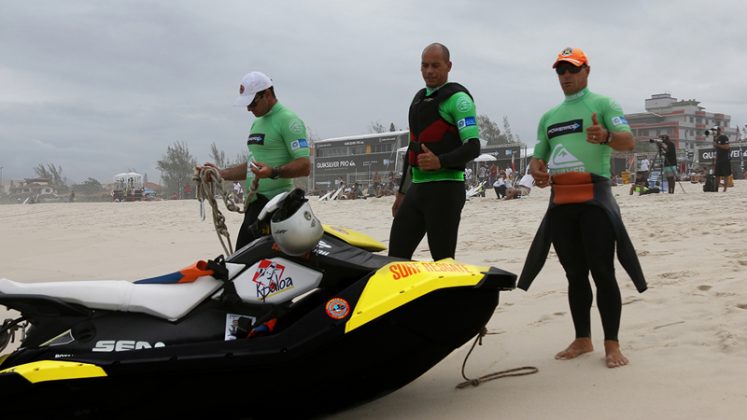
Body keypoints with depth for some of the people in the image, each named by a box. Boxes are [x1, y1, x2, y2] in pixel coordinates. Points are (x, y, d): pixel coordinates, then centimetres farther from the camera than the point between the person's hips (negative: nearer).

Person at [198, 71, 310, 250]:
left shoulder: (288, 120, -9)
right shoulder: (257, 123, 22)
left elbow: (304, 166, -17)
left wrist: (273, 172, -32)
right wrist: (220, 173, 19)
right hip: (255, 202, 10)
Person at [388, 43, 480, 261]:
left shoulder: (457, 97, -5)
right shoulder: (419, 98, 20)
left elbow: (473, 147, -14)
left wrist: (440, 161, -30)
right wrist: (402, 192, 24)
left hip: (445, 188, -8)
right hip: (416, 188, 8)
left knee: (443, 259, -8)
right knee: (396, 255, 5)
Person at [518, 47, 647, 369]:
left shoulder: (602, 104, 3)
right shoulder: (549, 116, 20)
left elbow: (629, 141, -10)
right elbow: (537, 157, 23)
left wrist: (606, 136, -33)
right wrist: (536, 171, -2)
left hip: (594, 197, -5)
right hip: (560, 201, 6)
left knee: (602, 271, -7)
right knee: (574, 274, 9)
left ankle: (612, 345, 0)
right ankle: (582, 340, 18)